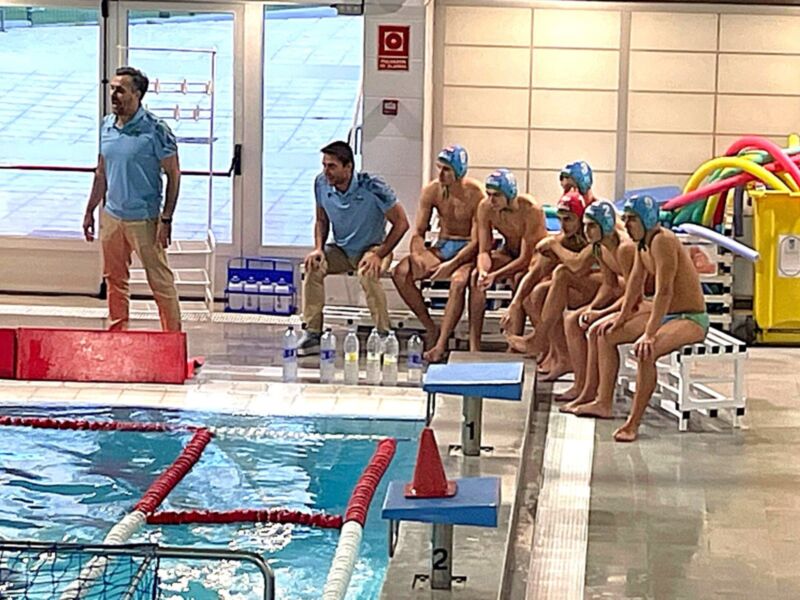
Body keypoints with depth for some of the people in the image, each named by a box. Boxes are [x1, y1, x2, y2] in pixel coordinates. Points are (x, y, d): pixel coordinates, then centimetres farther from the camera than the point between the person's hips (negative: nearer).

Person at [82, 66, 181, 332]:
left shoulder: (155, 130, -12)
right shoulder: (107, 126, 7)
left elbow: (173, 174, -10)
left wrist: (166, 220, -15)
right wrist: (90, 211, 17)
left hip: (144, 218, -6)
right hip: (111, 216, 6)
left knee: (160, 281, -2)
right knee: (114, 279, 14)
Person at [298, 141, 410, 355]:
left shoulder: (371, 187, -24)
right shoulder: (321, 184, -10)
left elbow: (401, 223, -18)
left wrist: (378, 255, -25)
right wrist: (318, 248, -12)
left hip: (372, 248, -4)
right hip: (341, 249, 4)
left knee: (367, 274, -36)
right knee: (314, 267, -24)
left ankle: (384, 335, -23)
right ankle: (312, 334, -18)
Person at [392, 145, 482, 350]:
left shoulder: (475, 194, -15)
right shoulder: (431, 191, -2)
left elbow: (479, 239, -17)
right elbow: (418, 232, 1)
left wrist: (452, 264, -27)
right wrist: (417, 255, -21)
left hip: (467, 250, -5)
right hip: (441, 247, 5)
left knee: (458, 281, -38)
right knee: (401, 272, -20)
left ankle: (442, 343, -35)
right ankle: (431, 329, -8)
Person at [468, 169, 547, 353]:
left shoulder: (531, 210, -31)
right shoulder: (485, 207, -16)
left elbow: (526, 259, -30)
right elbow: (483, 250, -13)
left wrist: (495, 275, -40)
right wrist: (483, 271, -36)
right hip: (509, 252, 4)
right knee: (476, 277, -22)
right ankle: (473, 344, -23)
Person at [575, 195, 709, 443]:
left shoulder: (662, 241, -24)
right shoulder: (642, 241, 6)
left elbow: (664, 292, -31)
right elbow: (636, 280, 18)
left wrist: (649, 334, -36)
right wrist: (622, 317, 16)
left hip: (691, 319, -11)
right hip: (664, 314, 11)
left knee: (645, 351, -36)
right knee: (606, 333, 11)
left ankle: (633, 423, -29)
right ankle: (603, 402, 14)